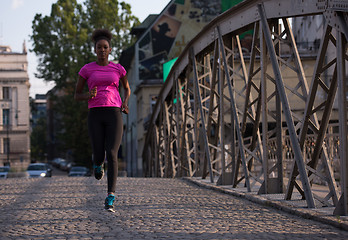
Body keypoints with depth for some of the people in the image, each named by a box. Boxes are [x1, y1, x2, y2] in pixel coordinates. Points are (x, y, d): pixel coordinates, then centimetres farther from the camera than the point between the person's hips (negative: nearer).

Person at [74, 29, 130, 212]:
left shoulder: (118, 68, 10)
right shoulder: (86, 70, 7)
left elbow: (127, 88, 27)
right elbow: (77, 96, 12)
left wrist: (125, 103, 6)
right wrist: (89, 96, -12)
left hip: (114, 115, 0)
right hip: (95, 116, 0)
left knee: (112, 155, -14)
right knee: (99, 156, -3)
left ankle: (110, 197, -14)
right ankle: (97, 163, 39)